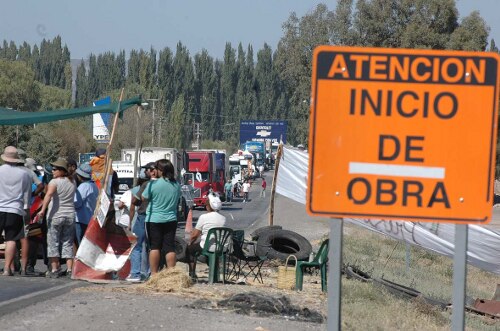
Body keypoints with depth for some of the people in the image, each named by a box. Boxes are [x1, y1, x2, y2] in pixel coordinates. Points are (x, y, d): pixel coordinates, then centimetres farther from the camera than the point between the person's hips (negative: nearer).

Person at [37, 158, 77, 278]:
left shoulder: (54, 182, -11)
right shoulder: (72, 182, 7)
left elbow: (49, 194, -26)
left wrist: (43, 209, -33)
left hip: (55, 216, -5)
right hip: (70, 215, 5)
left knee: (53, 243, 2)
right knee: (68, 244, 10)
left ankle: (54, 270, -2)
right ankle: (70, 270, 6)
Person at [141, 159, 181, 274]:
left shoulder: (152, 184, -13)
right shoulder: (176, 185, 2)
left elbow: (144, 198, -2)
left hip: (154, 219, -4)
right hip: (171, 220, 4)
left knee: (154, 247, 3)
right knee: (170, 247, 4)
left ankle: (154, 274, 2)